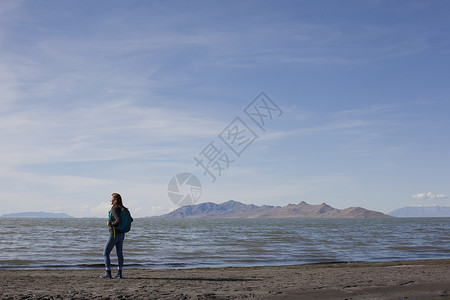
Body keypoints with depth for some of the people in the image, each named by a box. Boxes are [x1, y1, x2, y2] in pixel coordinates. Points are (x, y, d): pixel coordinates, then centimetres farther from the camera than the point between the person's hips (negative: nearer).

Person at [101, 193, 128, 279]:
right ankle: (119, 273, 13)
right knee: (119, 253, 10)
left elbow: (118, 220, -30)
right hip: (121, 234, 8)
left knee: (105, 253, 0)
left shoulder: (114, 209, -17)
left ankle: (108, 273, -3)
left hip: (114, 233, -8)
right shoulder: (122, 209, 8)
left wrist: (111, 224, -14)